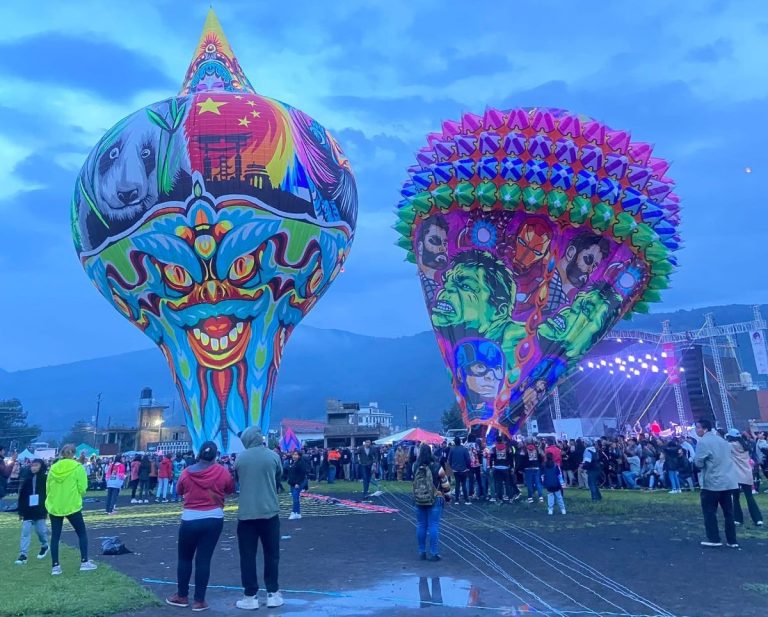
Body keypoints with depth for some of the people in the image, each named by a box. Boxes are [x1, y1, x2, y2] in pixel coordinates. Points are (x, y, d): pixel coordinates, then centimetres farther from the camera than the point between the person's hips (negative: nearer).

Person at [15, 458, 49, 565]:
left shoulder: (45, 479, -5)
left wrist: (47, 508, -7)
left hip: (40, 510, -2)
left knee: (41, 530, 6)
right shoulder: (26, 478, 0)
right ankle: (23, 554, 3)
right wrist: (21, 511, 2)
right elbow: (21, 495, 3)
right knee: (25, 532, -1)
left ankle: (44, 546, 33)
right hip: (28, 510, 2)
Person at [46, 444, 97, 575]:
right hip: (72, 506, -3)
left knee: (55, 536, 12)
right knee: (82, 533, 11)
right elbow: (82, 489, -10)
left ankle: (55, 566, 11)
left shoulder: (53, 468, 1)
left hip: (54, 507, 3)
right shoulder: (78, 467, -10)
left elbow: (48, 488, 6)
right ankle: (84, 562, 11)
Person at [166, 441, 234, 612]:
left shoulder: (187, 472, -5)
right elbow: (231, 490, 9)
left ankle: (182, 596, 26)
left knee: (184, 558, 16)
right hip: (214, 519, 0)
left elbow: (179, 491, 13)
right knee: (204, 559, 5)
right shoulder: (222, 472, -7)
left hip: (190, 520, 0)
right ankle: (199, 600, 11)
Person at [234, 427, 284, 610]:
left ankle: (250, 596, 11)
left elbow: (237, 478, 14)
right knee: (272, 554, 12)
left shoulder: (240, 458, -1)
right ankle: (273, 594, 16)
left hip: (246, 514, 0)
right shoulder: (272, 456, -5)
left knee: (247, 556, 8)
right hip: (269, 512, 0)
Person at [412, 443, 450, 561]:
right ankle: (434, 553, 4)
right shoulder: (437, 467, -13)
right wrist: (445, 491, 14)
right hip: (435, 500, -3)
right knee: (433, 526, 2)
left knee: (421, 525, 12)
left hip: (419, 500, 3)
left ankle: (421, 552, 20)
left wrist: (421, 448, 24)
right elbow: (446, 486, -8)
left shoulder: (415, 466, -5)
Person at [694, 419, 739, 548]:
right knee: (728, 512, 11)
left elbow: (698, 462, -15)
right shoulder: (722, 440, 13)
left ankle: (714, 539, 6)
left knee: (709, 511, 4)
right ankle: (732, 540, 13)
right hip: (728, 481, 7)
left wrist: (694, 459, 5)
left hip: (712, 482, -7)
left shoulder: (703, 442, -12)